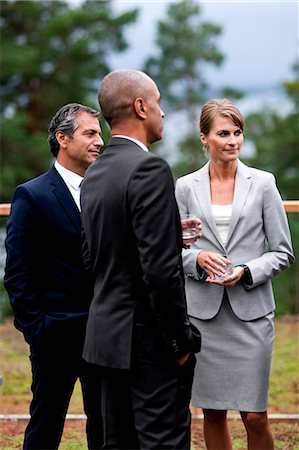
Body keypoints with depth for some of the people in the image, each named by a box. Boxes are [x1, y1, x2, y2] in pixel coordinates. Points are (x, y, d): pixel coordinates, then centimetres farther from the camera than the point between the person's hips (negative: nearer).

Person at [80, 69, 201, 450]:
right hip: (150, 340, -9)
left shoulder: (93, 174, 11)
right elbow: (160, 268, -21)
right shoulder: (149, 169, -16)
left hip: (107, 333, 9)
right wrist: (181, 340, -14)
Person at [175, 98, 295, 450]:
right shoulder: (186, 187, 5)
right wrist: (197, 258, -12)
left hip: (250, 312, -1)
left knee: (255, 416, -4)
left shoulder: (262, 183, 2)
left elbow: (283, 252, 3)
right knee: (212, 414, 8)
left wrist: (246, 272, -13)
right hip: (203, 312, 1)